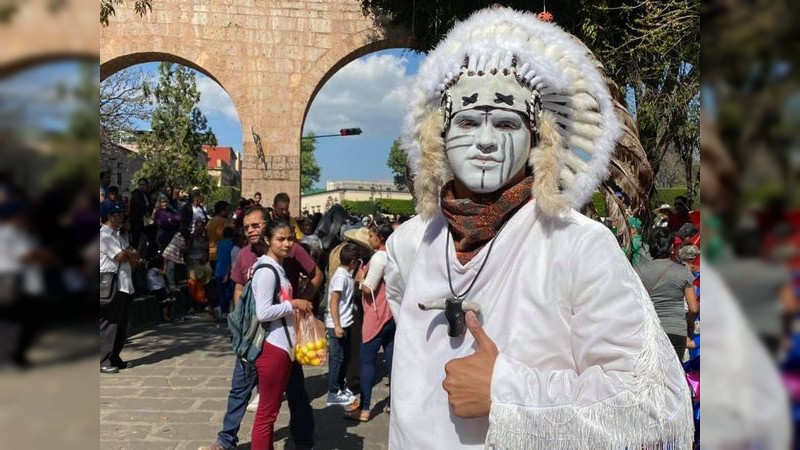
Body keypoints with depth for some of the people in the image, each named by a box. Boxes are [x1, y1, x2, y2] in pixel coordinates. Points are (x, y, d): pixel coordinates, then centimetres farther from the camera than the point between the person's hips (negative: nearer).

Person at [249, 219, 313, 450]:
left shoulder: (279, 268, 14)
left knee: (272, 409, 17)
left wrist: (298, 307, 6)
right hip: (271, 348, -10)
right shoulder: (266, 271, -16)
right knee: (266, 412, 0)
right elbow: (263, 313, -23)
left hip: (283, 346, 10)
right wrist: (293, 304, -16)